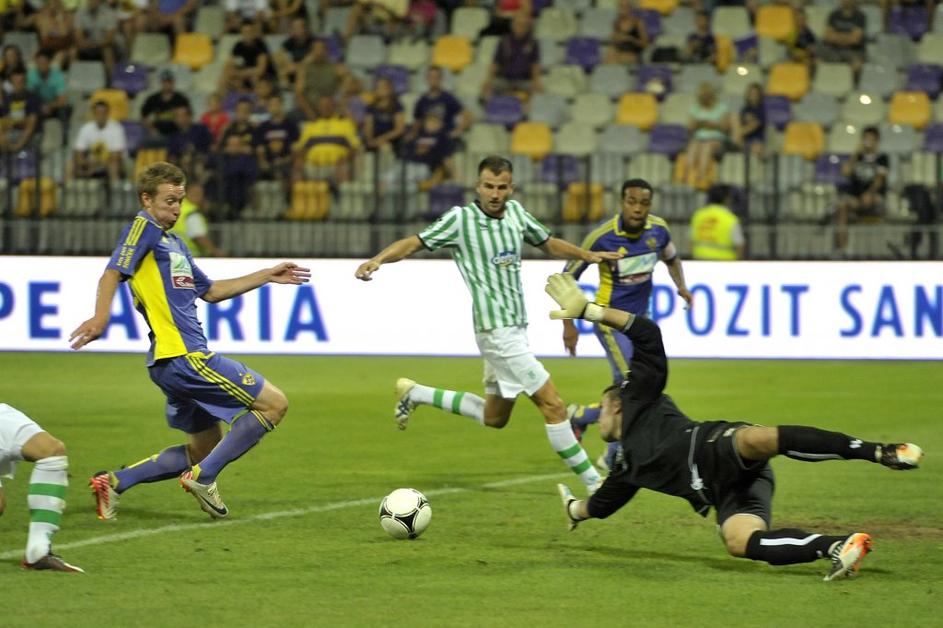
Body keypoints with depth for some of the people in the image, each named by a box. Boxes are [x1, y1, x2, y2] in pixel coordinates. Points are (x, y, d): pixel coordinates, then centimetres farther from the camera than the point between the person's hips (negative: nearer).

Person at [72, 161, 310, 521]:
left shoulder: (173, 242, 23)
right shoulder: (144, 227, -5)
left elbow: (210, 291, 32)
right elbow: (113, 274, -20)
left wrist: (268, 276, 31)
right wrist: (101, 318, -37)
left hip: (181, 361, 10)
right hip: (182, 356, -10)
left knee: (203, 450, 18)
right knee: (274, 404, -7)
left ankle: (114, 482, 15)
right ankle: (203, 477, -8)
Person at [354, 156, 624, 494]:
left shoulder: (515, 212, 7)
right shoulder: (461, 219, -10)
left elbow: (548, 243, 22)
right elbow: (414, 243, -10)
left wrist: (588, 255, 8)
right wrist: (378, 259, -27)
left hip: (515, 327, 8)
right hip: (496, 329, -8)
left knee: (494, 417, 20)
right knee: (552, 404, -11)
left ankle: (415, 394, 33)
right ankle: (594, 483, -4)